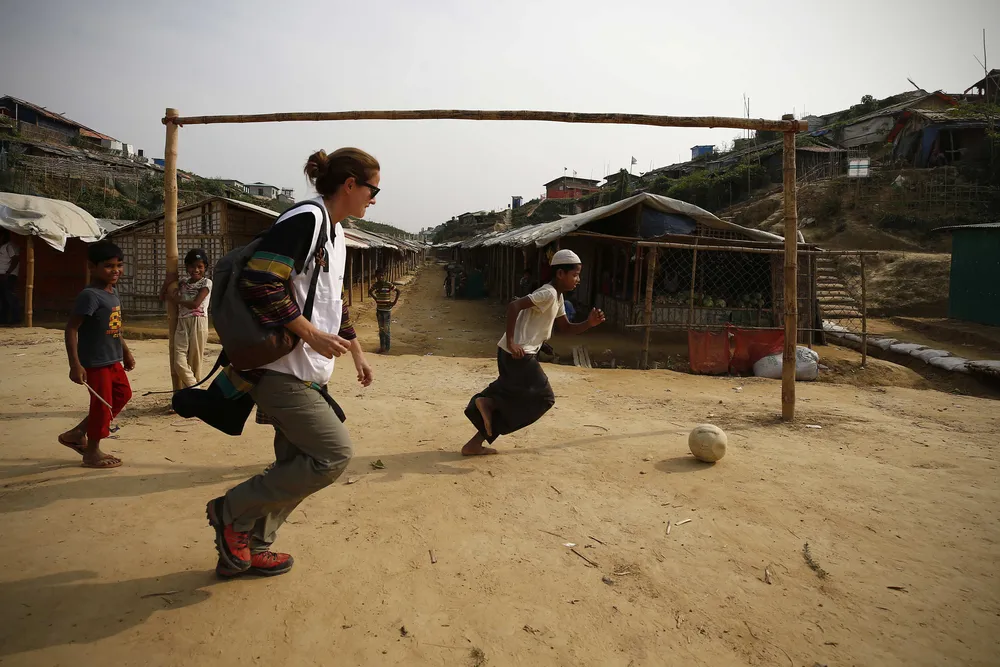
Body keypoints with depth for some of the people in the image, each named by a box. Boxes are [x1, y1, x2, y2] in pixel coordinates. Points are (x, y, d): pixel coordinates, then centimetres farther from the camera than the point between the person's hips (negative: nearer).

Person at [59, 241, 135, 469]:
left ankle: (77, 434, 29)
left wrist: (126, 352, 25)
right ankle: (92, 453, 20)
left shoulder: (113, 292, 9)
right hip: (95, 362, -9)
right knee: (102, 403, 1)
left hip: (113, 360, 9)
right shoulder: (89, 295, -18)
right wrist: (75, 364, -26)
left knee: (123, 394, 19)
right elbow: (71, 329, -21)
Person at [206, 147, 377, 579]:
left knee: (297, 466, 14)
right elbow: (258, 283, -24)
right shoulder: (305, 218, -15)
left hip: (307, 374, 10)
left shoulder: (336, 234, 16)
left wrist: (356, 351, 26)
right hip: (280, 369, -10)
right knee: (335, 454, -11)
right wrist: (310, 334, -20)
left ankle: (248, 548, 30)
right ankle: (231, 511, 5)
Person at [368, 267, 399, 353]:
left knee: (386, 329, -1)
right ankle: (382, 346, 22)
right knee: (380, 329, 12)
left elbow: (398, 291, -9)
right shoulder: (375, 285, 2)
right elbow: (370, 292, 21)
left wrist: (394, 302, -11)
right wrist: (375, 299, 10)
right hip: (379, 310, 5)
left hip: (387, 310, -5)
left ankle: (387, 347, 8)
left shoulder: (388, 284, -13)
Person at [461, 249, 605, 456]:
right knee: (543, 398, -1)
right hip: (518, 353, -10)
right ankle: (488, 403, -4)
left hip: (521, 353, 10)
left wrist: (589, 323, 6)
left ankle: (475, 444, 16)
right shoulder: (548, 293, -15)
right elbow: (514, 305, -26)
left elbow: (566, 328, 24)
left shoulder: (558, 298, 17)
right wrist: (511, 342, -27)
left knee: (511, 398, 14)